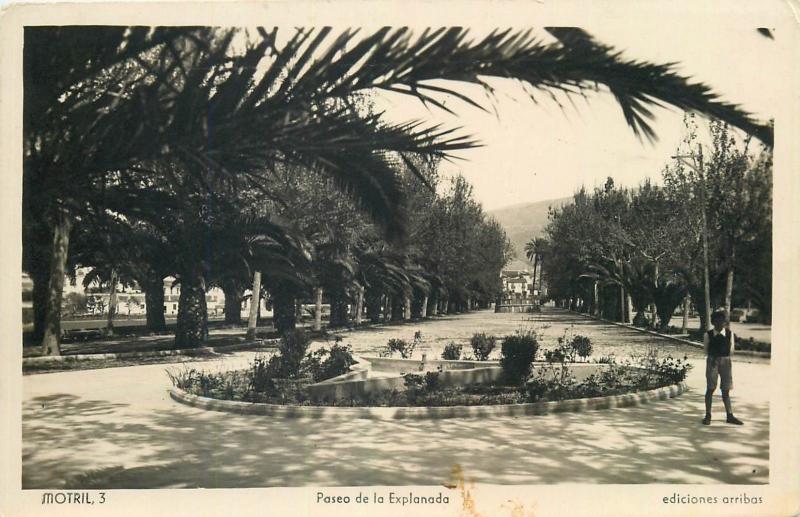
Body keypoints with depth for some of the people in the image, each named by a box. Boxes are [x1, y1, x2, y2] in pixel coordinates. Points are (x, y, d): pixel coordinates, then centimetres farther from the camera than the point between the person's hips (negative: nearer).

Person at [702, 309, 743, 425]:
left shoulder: (730, 334, 1)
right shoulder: (708, 335, -3)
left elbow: (731, 351, 6)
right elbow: (706, 350, 3)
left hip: (725, 361, 2)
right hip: (712, 361, -2)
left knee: (726, 390, 9)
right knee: (710, 389, 2)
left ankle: (730, 416, 17)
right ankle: (708, 415, 10)